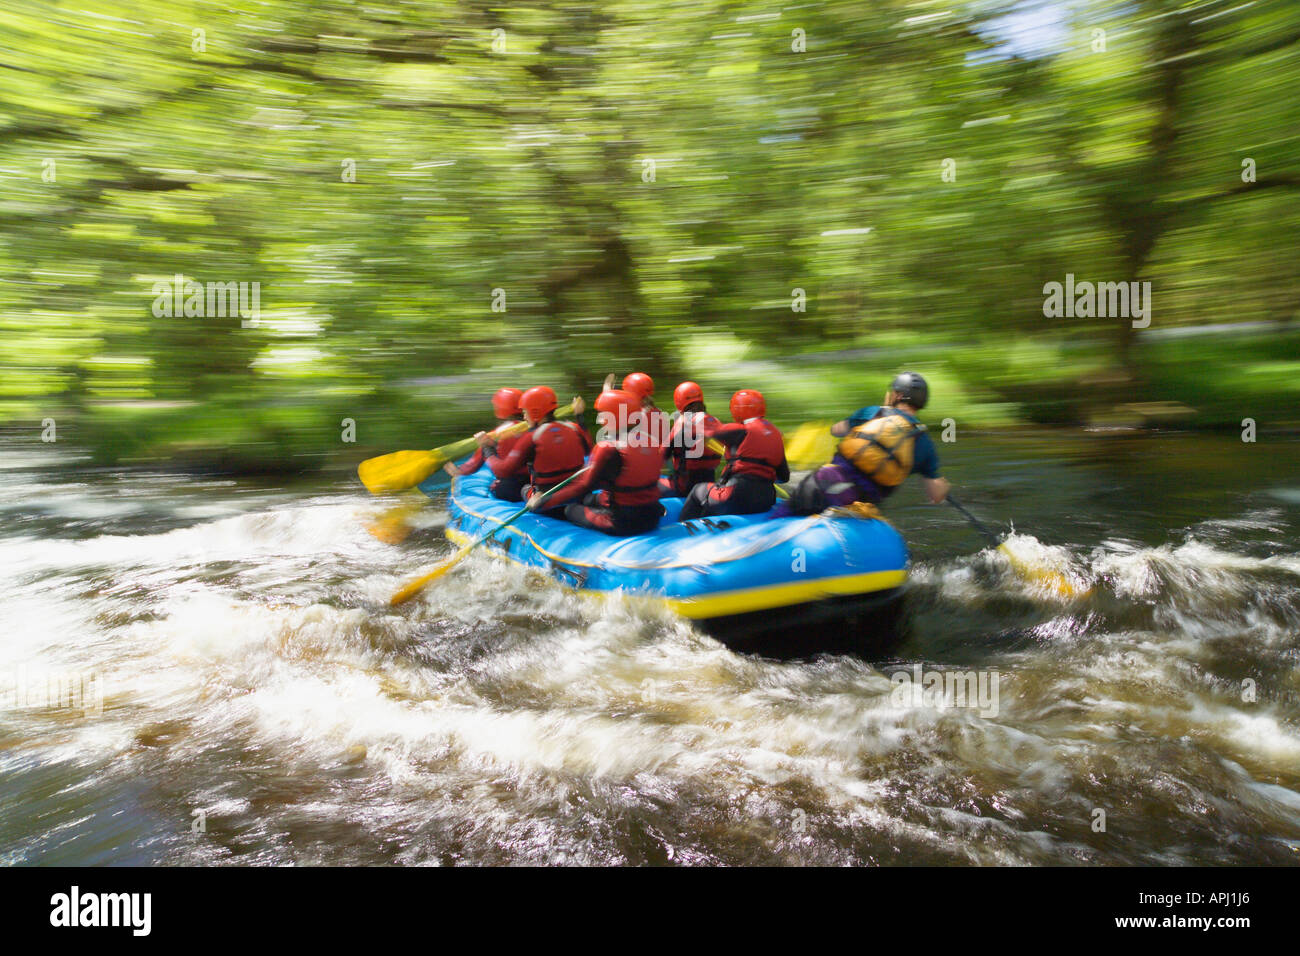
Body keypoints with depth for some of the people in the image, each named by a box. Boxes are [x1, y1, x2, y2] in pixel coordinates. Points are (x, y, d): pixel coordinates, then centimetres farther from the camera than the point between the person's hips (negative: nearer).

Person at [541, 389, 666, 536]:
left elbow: (585, 486, -15)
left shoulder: (609, 449, -19)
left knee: (570, 509, 11)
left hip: (622, 525, -7)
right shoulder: (651, 441, 1)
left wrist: (544, 501, -8)